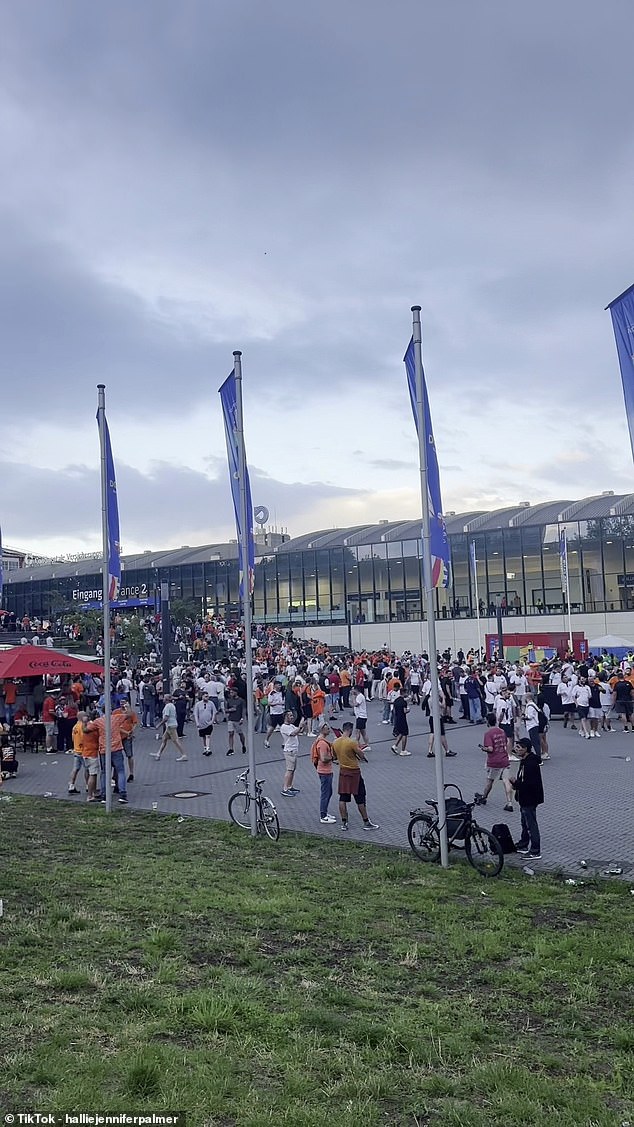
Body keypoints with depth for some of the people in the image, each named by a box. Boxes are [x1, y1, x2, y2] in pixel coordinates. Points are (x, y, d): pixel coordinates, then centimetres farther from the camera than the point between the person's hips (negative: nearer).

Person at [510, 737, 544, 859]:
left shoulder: (530, 763, -26)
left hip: (529, 799, -11)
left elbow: (529, 784, -30)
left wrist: (515, 783, -18)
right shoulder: (525, 760, 7)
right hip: (524, 798, 11)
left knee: (531, 825, -2)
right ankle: (523, 845, 36)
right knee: (525, 822, 22)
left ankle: (535, 852, 6)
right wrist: (516, 782, 4)